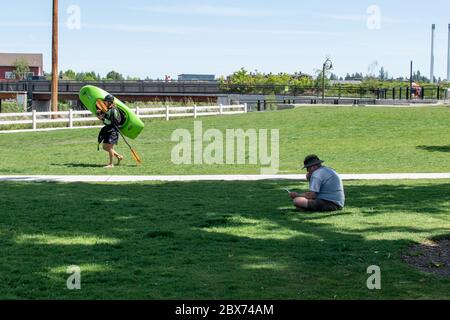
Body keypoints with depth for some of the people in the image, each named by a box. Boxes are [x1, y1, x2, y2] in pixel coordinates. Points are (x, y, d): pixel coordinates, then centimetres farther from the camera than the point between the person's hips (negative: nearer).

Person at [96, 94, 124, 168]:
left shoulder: (114, 110, -17)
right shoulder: (107, 109, 9)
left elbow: (112, 122, -20)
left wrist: (103, 119, -24)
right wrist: (99, 112, -3)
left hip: (113, 130, -9)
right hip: (107, 130, 9)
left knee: (109, 147, -10)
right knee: (105, 147, 13)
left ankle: (111, 164, -1)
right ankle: (119, 157, 25)